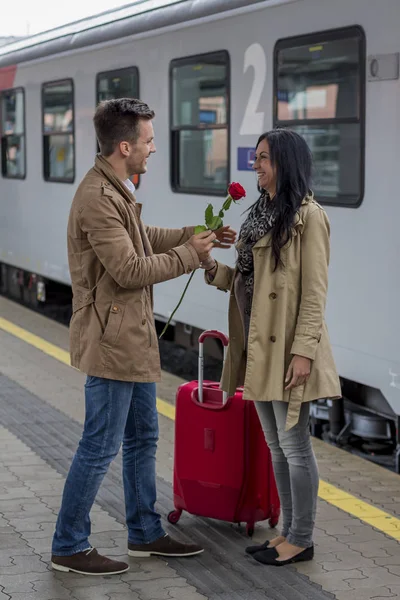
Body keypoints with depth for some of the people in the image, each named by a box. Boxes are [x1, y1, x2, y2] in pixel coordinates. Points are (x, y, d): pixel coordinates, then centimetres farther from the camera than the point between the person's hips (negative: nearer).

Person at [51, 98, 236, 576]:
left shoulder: (114, 190, 12)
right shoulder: (97, 199, -22)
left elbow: (139, 238, 26)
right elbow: (130, 269, -23)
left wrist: (193, 234, 15)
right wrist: (189, 255, -13)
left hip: (132, 338, 11)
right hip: (111, 338, -11)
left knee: (143, 437, 18)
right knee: (101, 446, -2)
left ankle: (145, 534, 30)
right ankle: (69, 547, 10)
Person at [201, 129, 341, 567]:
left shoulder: (307, 216, -13)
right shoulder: (261, 213, 14)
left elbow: (314, 290, -16)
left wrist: (304, 350, -20)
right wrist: (213, 268, -1)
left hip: (288, 349, -9)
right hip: (259, 348, 9)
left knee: (294, 445, 0)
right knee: (276, 446, 15)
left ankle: (301, 540, 11)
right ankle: (289, 531, 26)